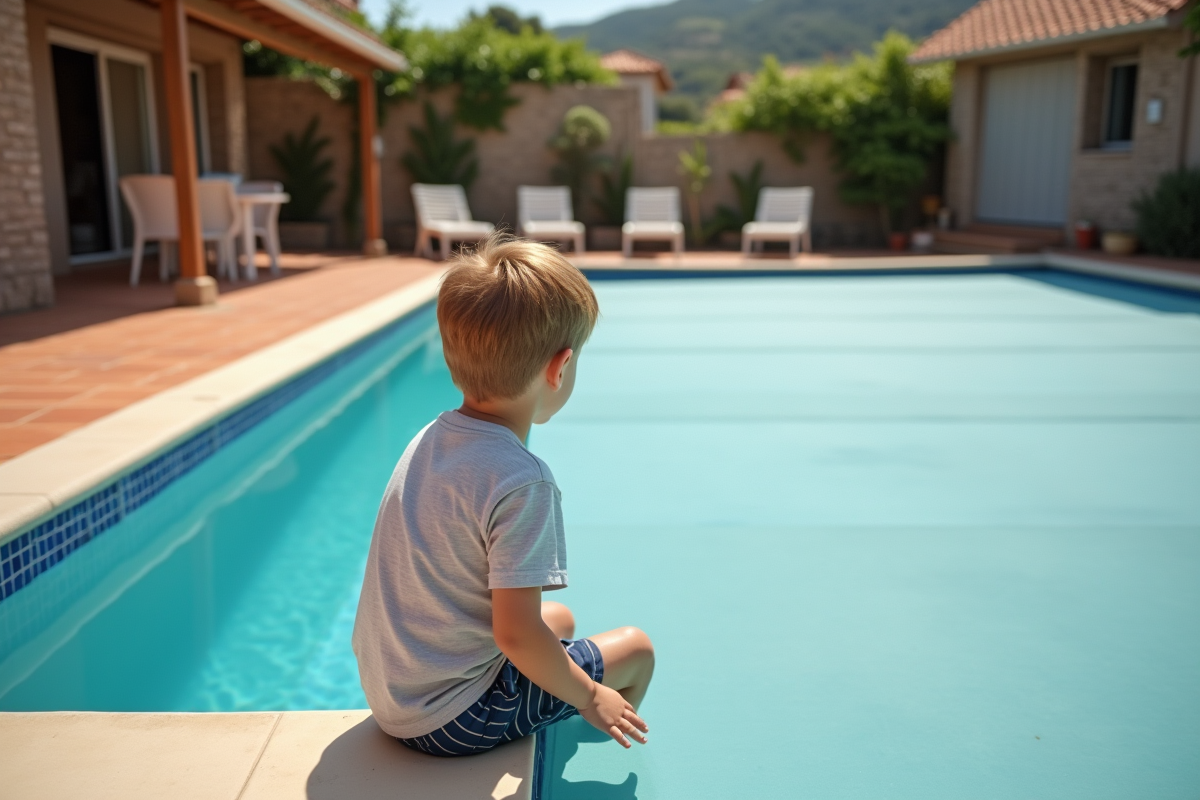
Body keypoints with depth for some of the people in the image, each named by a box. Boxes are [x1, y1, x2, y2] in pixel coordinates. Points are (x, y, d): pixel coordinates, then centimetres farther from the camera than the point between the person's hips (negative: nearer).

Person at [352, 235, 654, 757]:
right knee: (636, 649, 8)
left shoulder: (432, 438, -2)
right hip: (452, 721, -8)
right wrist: (589, 698, -8)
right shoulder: (521, 481, -27)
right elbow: (516, 634, -27)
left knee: (560, 618, 26)